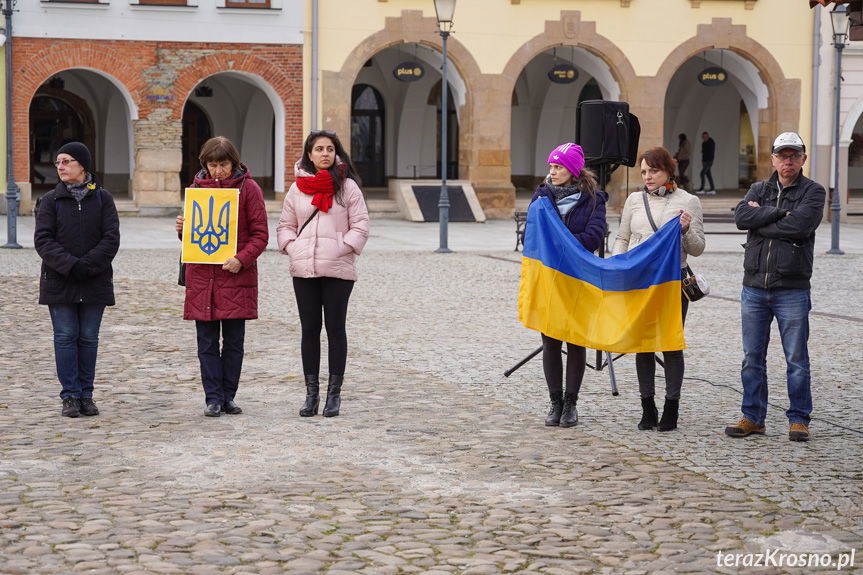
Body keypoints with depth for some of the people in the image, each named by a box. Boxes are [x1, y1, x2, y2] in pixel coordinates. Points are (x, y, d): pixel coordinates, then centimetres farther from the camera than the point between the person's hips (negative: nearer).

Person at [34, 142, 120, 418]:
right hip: (59, 281, 0)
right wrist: (70, 265, -16)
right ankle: (70, 396, 5)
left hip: (95, 282, 0)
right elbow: (42, 240, -4)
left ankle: (86, 395, 12)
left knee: (89, 338, 4)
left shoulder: (102, 198, 3)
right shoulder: (51, 200, 3)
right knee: (65, 337, -1)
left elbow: (111, 238, -4)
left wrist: (88, 265, -15)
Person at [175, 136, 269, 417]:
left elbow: (260, 235, -3)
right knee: (207, 342, 3)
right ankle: (213, 399, 9)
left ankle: (228, 396, 15)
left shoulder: (249, 188, -1)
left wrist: (242, 259, -18)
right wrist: (182, 229, -4)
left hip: (236, 276, -3)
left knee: (234, 341, 5)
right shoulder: (198, 187, 10)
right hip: (202, 275, 3)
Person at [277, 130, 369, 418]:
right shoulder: (298, 187, 9)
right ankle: (311, 394, 14)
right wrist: (292, 247, -1)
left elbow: (360, 226, -1)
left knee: (335, 329, 3)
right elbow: (285, 225, 15)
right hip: (303, 270, 3)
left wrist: (342, 248, -12)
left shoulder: (347, 186, 0)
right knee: (309, 330, 7)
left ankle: (334, 394, 10)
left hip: (338, 270, -3)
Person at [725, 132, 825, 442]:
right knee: (752, 358, 8)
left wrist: (761, 220, -8)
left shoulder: (813, 192, 1)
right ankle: (752, 417, 17)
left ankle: (799, 419, 11)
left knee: (797, 359, 2)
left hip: (792, 290, -4)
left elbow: (800, 225, -17)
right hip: (754, 288, 4)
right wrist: (780, 212, -13)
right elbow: (741, 217, -7)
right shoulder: (758, 190, 13)